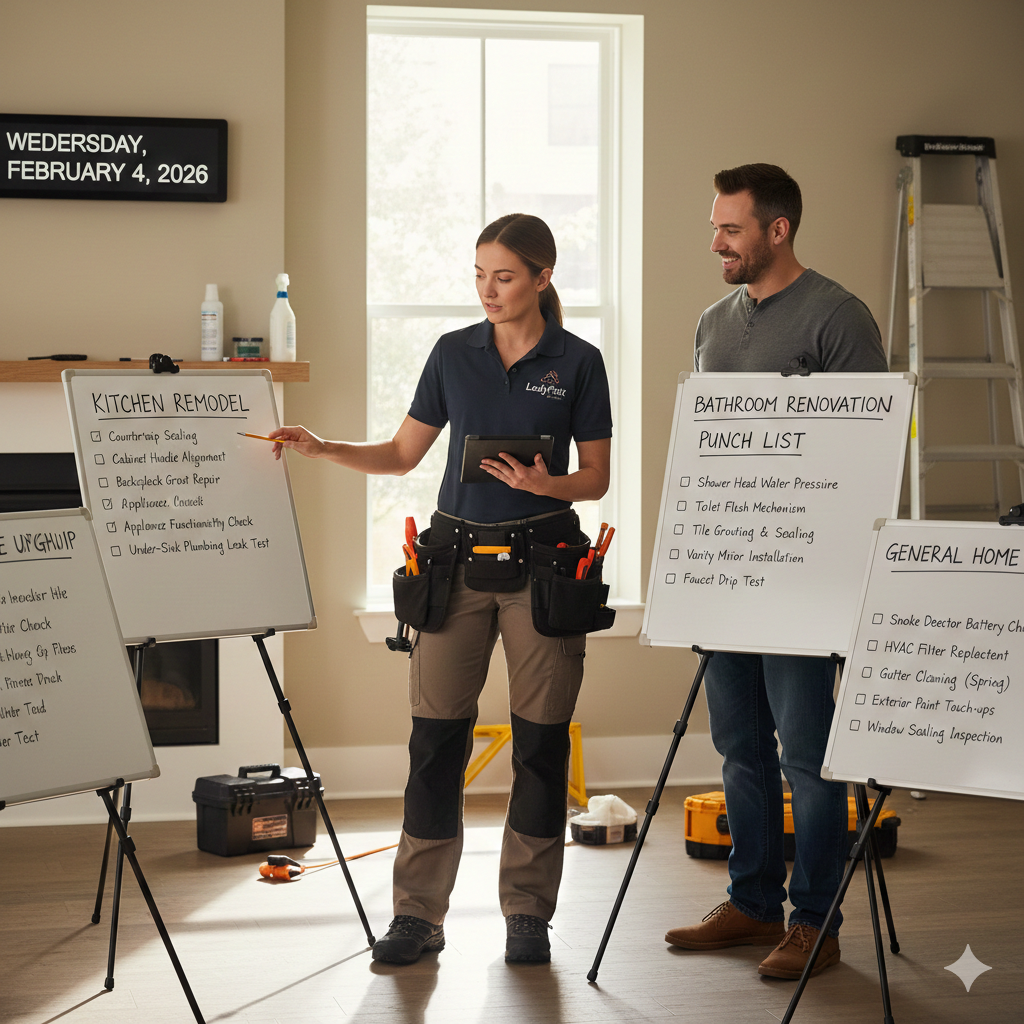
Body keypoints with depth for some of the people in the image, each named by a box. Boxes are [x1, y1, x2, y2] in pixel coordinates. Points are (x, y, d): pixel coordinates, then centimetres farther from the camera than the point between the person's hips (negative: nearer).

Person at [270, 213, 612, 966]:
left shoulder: (577, 362, 0)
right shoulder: (453, 354, 7)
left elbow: (595, 479, 2)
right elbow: (402, 454, 11)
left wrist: (544, 483, -17)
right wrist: (322, 449, -2)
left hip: (541, 560, -2)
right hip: (456, 558, 2)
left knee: (540, 737, 3)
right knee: (437, 734, 0)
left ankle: (528, 913, 15)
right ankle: (419, 913, 8)